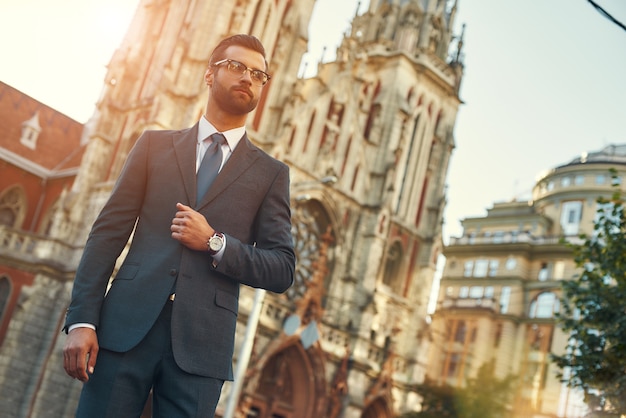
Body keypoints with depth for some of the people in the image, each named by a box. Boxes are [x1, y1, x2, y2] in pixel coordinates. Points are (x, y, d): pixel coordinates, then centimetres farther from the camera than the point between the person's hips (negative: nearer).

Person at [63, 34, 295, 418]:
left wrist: (214, 243, -9)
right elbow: (108, 233, 6)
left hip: (201, 343, 0)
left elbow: (282, 271, 5)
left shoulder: (271, 174, 11)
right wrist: (82, 320, -4)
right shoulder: (155, 145, 12)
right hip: (126, 327, 0)